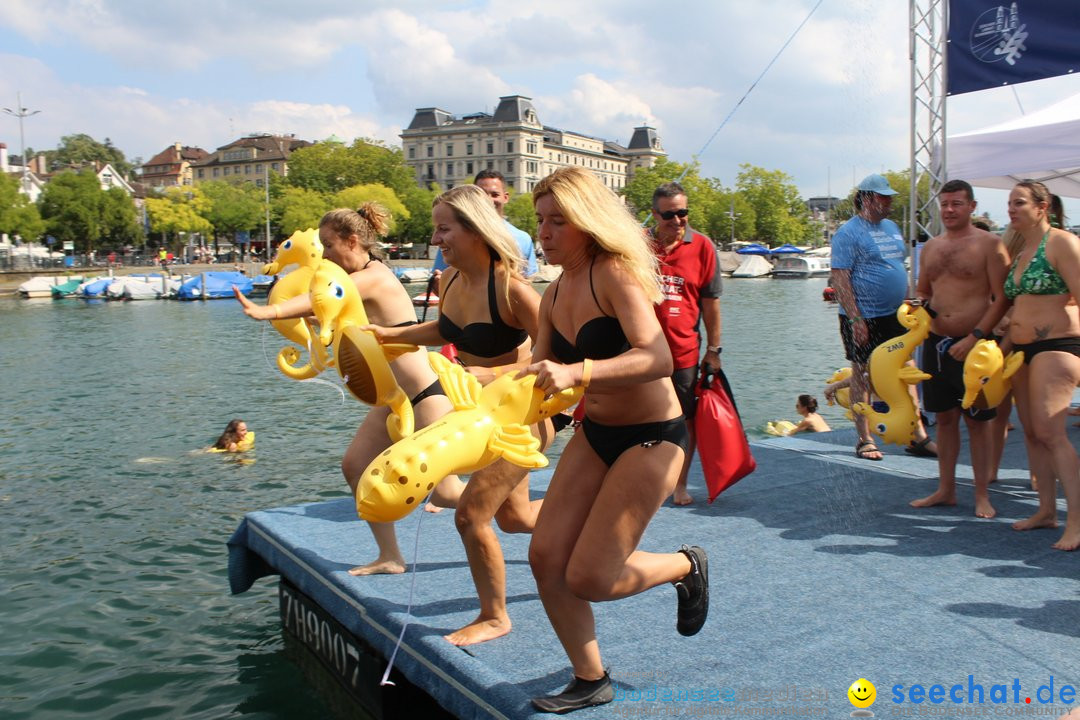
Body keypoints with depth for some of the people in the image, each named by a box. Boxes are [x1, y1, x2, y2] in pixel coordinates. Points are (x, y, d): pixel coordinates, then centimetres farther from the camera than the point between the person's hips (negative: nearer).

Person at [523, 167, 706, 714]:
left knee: (588, 578, -8)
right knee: (546, 557, 0)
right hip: (594, 435, 8)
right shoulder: (555, 294, 3)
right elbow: (539, 370, 12)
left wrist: (576, 373, -47)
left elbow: (658, 358, -35)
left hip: (651, 438, -8)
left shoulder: (616, 274, -20)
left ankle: (686, 566, 22)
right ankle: (590, 681, 21)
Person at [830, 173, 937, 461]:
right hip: (864, 319, -7)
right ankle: (864, 440, 11)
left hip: (894, 316, 7)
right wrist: (855, 319, -21)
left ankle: (918, 437, 16)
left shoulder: (891, 227, 15)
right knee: (862, 374, 2)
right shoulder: (849, 232, -10)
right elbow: (840, 278, -16)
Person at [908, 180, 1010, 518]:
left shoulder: (989, 244, -5)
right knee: (944, 417, 12)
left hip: (973, 345, -5)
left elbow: (1002, 298, -10)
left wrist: (974, 337, -17)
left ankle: (982, 495, 12)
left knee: (977, 421, 2)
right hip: (936, 342, 5)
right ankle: (945, 490, 22)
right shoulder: (930, 247, 13)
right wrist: (921, 306, 0)